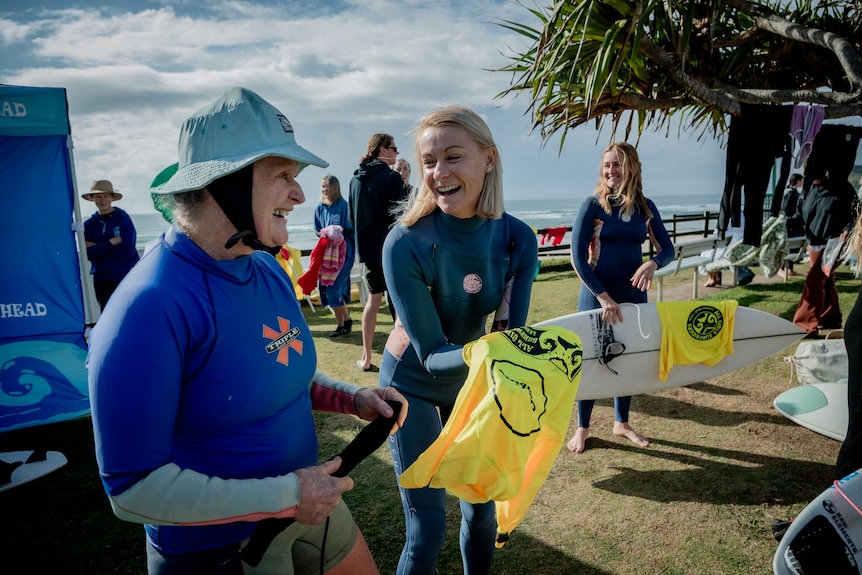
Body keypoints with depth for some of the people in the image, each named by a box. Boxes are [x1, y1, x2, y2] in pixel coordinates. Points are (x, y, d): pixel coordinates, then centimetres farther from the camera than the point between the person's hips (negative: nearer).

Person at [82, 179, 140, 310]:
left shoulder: (123, 218, -4)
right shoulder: (89, 224, 6)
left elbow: (127, 250, -14)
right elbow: (88, 253, -5)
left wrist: (98, 246, -10)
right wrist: (111, 243, -15)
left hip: (127, 278, -4)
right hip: (102, 280, 4)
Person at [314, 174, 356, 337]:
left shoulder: (343, 205, -8)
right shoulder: (320, 207, 9)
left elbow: (350, 230, -8)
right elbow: (317, 230, 12)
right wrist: (323, 232, -8)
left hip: (343, 251, -6)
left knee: (333, 287, -10)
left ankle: (342, 323, 5)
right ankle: (346, 320, 21)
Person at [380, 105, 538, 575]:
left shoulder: (517, 238, -17)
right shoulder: (407, 243, -29)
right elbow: (430, 355, -27)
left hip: (471, 381, 4)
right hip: (412, 384, -4)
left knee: (481, 509, 18)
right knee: (427, 529, 1)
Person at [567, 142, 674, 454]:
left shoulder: (645, 206, 2)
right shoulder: (593, 204, -10)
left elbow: (667, 248, 5)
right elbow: (578, 258, -13)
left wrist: (653, 263, -19)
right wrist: (603, 297, -19)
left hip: (633, 294, 4)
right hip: (597, 295, -4)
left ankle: (621, 423, 34)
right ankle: (582, 428, 22)